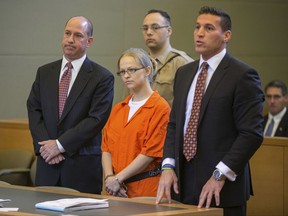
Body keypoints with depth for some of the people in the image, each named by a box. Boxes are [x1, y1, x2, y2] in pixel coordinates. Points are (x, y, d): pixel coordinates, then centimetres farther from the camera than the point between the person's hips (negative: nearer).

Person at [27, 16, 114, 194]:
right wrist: (44, 145, -9)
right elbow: (34, 110, 7)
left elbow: (96, 119, -11)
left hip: (83, 166, -4)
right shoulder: (44, 72, 13)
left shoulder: (102, 77, -3)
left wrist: (60, 144, -13)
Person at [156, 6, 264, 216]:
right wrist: (168, 166, 2)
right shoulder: (184, 73, 15)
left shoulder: (242, 75, -6)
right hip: (184, 183, 6)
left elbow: (252, 133, -12)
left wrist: (220, 175, -17)